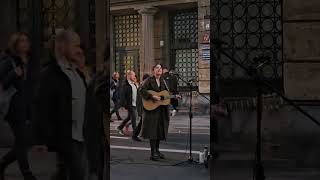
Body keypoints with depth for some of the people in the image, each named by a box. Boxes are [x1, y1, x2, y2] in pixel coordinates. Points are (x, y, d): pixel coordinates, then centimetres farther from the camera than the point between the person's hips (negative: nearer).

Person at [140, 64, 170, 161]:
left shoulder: (163, 81, 15)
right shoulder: (149, 80, -4)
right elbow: (142, 90, -17)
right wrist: (152, 96, -23)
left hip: (162, 110, 7)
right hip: (152, 108, -6)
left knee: (160, 130, 10)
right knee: (153, 130, -7)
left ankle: (157, 150, 20)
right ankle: (153, 153, -5)